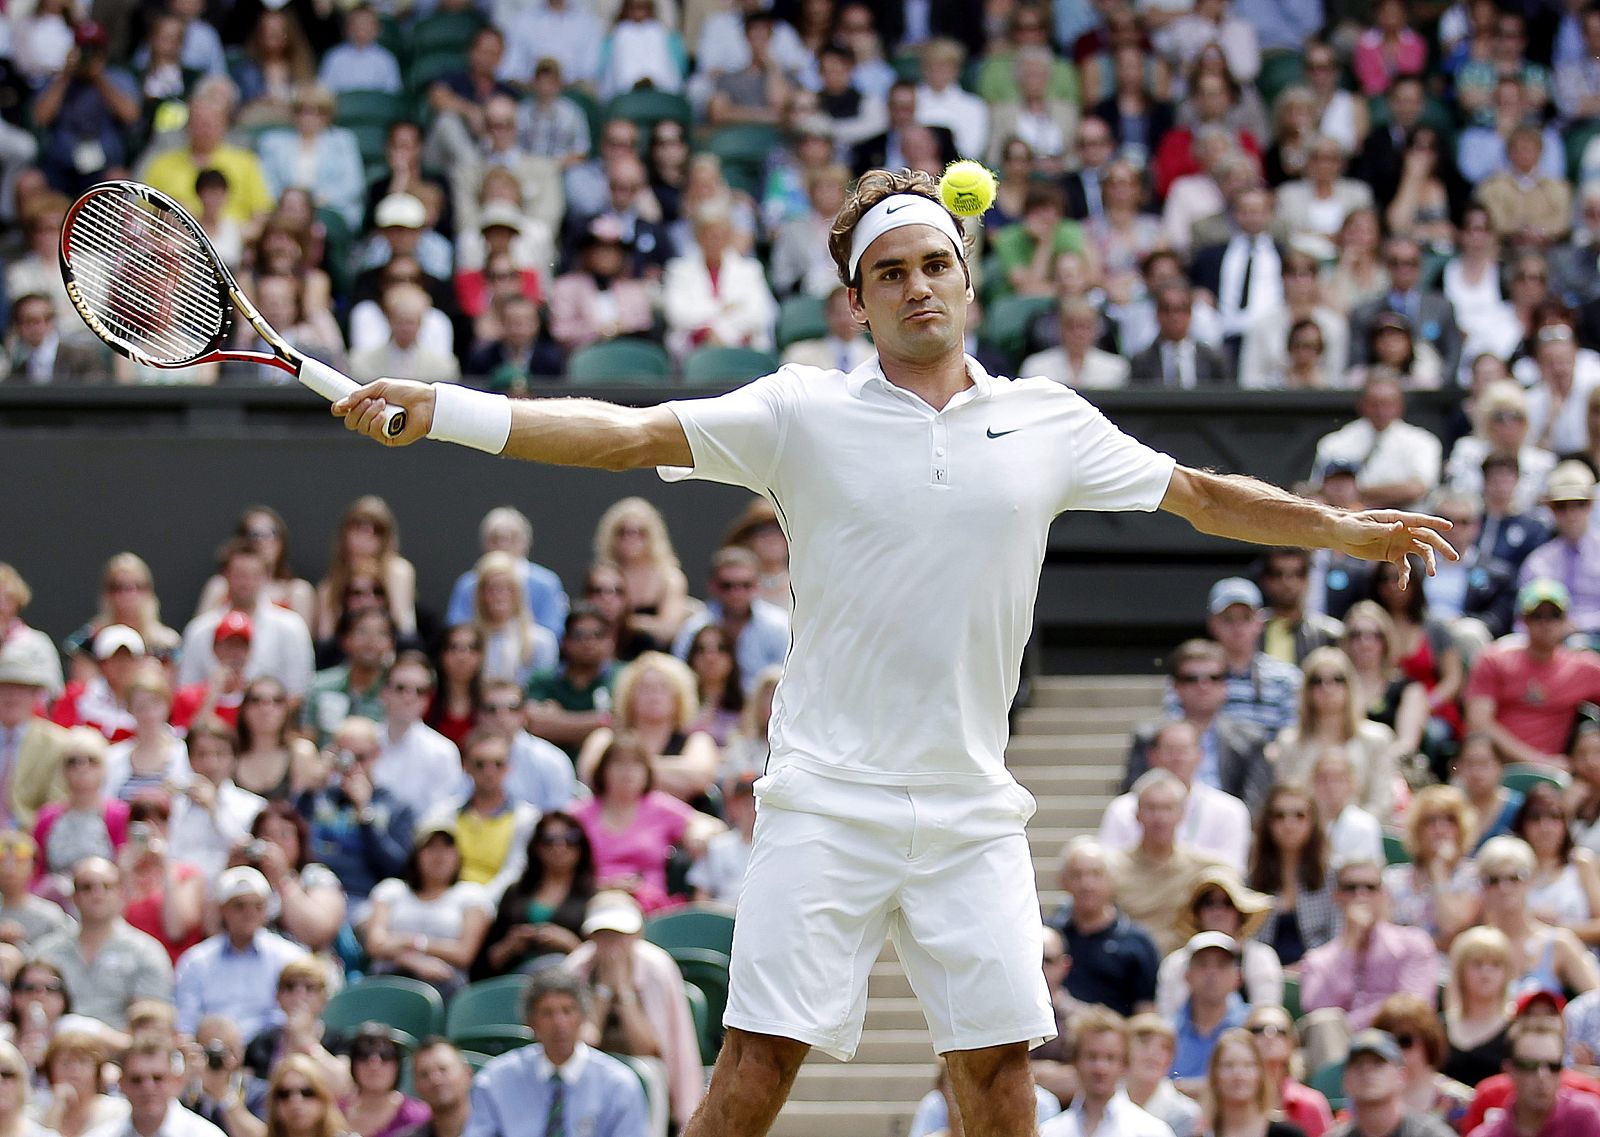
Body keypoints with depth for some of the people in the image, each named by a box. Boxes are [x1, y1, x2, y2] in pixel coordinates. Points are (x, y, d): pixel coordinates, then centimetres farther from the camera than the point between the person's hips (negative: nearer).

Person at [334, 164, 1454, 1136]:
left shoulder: (1049, 423, 10)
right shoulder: (805, 413, 1)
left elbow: (1202, 496, 22)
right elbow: (627, 434, -6)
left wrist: (1350, 528, 21)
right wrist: (441, 409, -16)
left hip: (974, 810, 3)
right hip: (827, 800, -3)